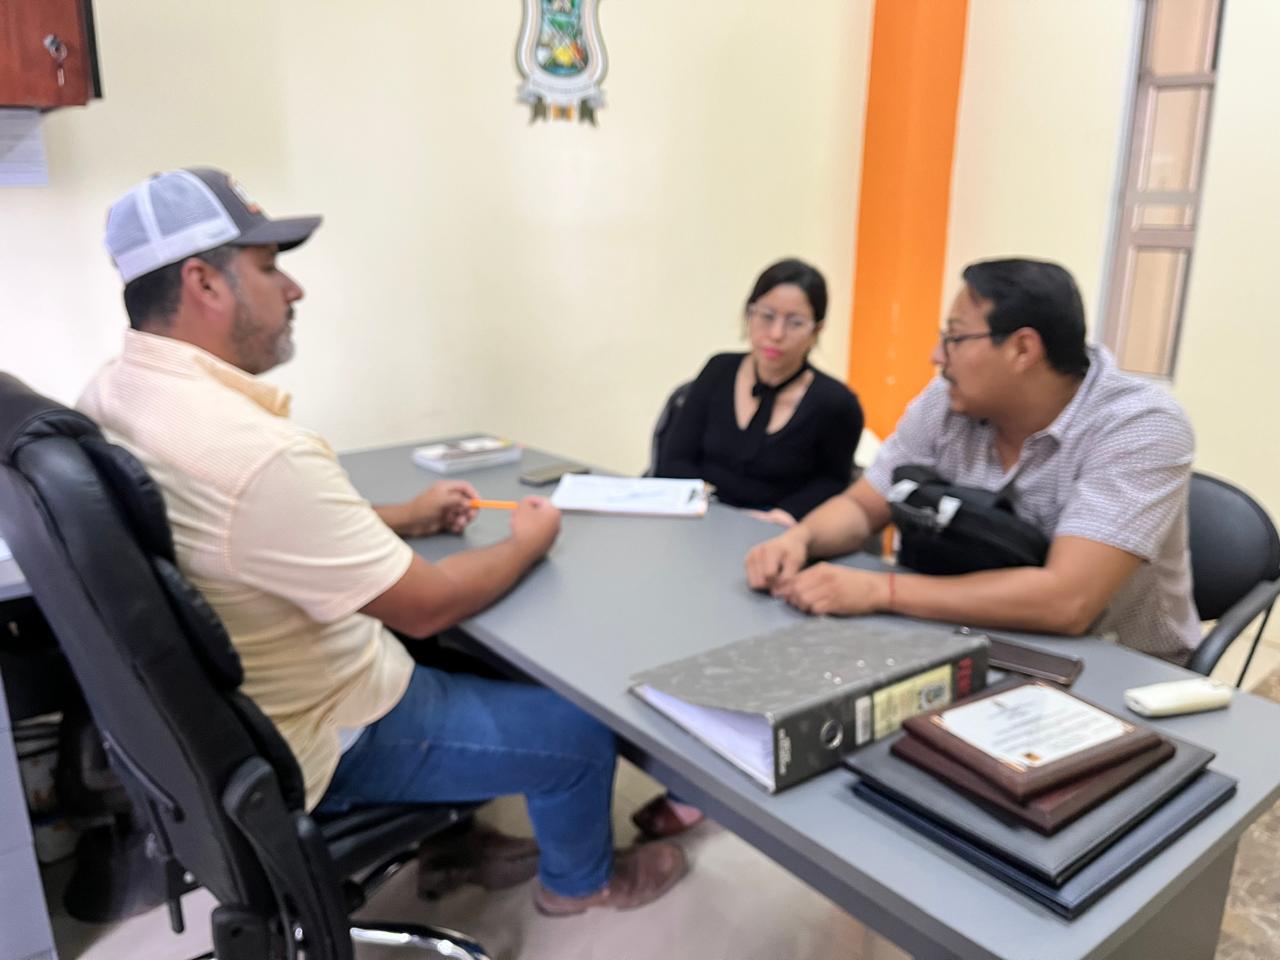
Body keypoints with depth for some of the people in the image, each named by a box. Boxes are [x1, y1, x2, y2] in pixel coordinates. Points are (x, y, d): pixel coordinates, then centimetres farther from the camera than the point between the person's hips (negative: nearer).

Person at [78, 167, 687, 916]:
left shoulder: (112, 397, -4)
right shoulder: (255, 451, -36)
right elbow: (427, 606, -25)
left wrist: (405, 519, 10)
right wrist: (528, 543, -6)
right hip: (321, 744, -9)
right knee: (584, 728, 6)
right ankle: (581, 879, 36)